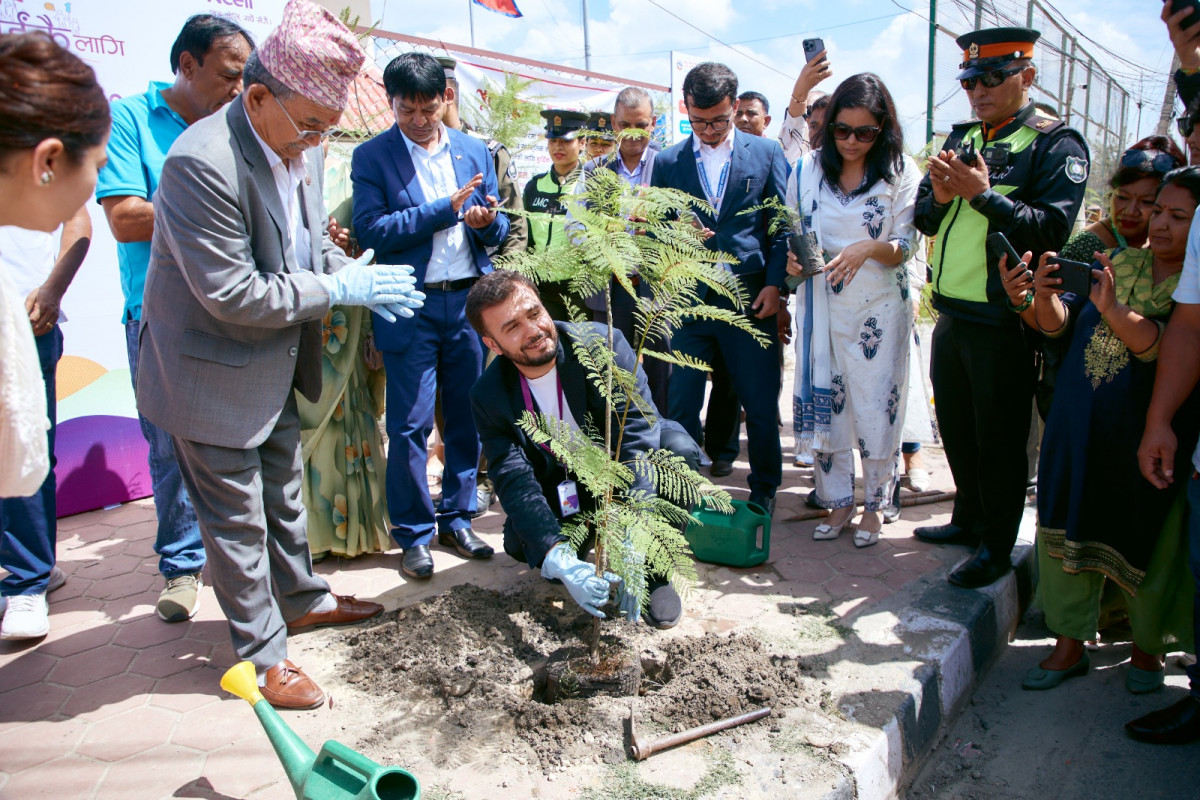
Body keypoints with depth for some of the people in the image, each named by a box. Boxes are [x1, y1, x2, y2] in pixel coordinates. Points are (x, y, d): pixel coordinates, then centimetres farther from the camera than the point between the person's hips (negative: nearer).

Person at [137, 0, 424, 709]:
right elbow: (233, 296, -29)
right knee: (238, 518, 7)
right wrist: (344, 289, -24)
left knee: (284, 492, 24)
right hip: (214, 377, -8)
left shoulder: (302, 146, -2)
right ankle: (265, 654, 24)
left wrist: (360, 276, -7)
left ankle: (303, 599, 45)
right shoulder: (204, 164, -29)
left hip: (277, 367, 8)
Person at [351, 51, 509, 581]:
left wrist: (488, 221, -12)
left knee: (467, 419, 10)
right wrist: (447, 208, -14)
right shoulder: (372, 157, 0)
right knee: (410, 426, 0)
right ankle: (413, 534, 16)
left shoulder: (474, 150, 11)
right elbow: (372, 231, -11)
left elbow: (497, 232, 13)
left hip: (470, 302, 4)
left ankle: (456, 519, 26)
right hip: (411, 307, -3)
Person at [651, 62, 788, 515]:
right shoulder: (667, 162, 9)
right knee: (681, 408, 4)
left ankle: (764, 490, 27)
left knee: (762, 408, 6)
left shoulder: (766, 152, 6)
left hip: (750, 302, -1)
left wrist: (774, 282, -5)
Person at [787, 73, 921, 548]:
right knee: (825, 405, 6)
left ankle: (875, 505, 22)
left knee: (876, 410, 2)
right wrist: (792, 258, -11)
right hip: (822, 309, 2)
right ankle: (838, 500, 24)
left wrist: (870, 248, -25)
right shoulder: (808, 170, 4)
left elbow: (906, 247, -4)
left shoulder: (901, 172, -3)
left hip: (879, 310, -2)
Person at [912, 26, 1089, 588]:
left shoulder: (1056, 143, -7)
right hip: (951, 313, 7)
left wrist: (984, 194, -23)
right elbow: (925, 221, 11)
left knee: (999, 436, 4)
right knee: (956, 427, 18)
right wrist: (940, 195, -10)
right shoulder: (962, 137, 12)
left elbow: (1051, 228, -19)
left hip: (1004, 320, -7)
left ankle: (997, 546, 20)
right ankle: (970, 518, 38)